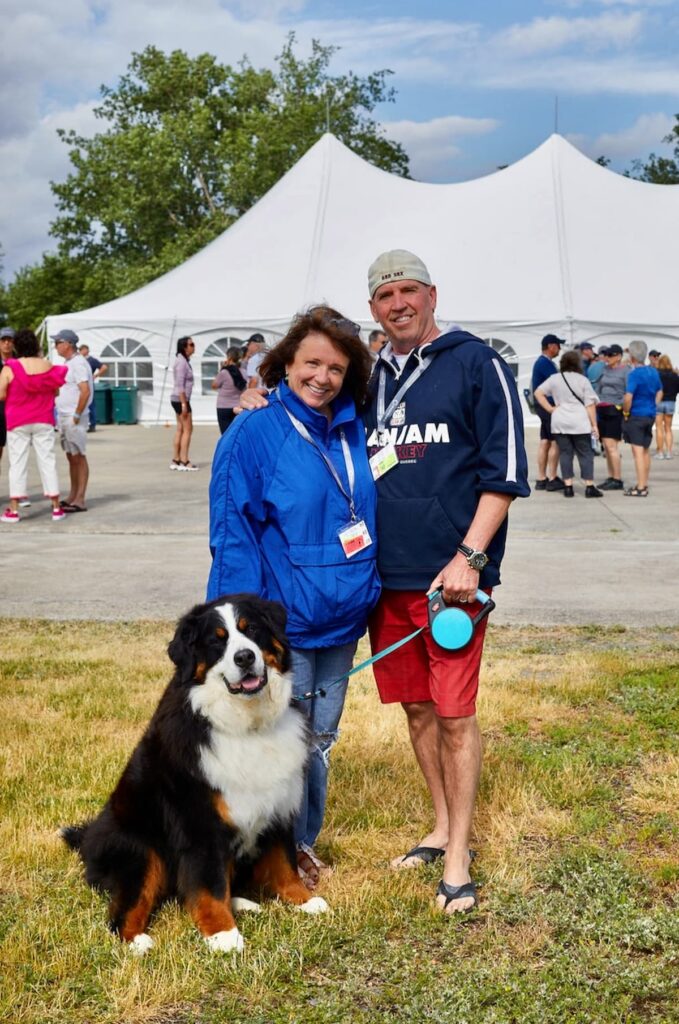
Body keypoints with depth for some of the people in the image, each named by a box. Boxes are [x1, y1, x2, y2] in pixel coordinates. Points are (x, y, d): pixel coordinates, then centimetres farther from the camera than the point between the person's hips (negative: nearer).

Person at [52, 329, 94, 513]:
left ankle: (80, 500, -4)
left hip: (74, 418, -9)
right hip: (64, 417, 9)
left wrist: (76, 415, -20)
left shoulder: (78, 363, -14)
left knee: (79, 457, -6)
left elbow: (85, 391, -22)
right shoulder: (68, 363, 16)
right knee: (71, 457, 12)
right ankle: (73, 497, 19)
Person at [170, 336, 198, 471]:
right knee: (187, 429, -6)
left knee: (180, 429, 11)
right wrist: (184, 404, -23)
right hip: (181, 399, -10)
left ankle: (175, 461, 14)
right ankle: (184, 462, -6)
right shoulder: (182, 362, -16)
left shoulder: (184, 360, 14)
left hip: (179, 399, 10)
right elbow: (180, 385, -21)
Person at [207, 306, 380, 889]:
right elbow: (233, 535, -14)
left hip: (341, 622, 6)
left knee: (321, 738, 18)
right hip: (282, 623, -6)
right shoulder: (254, 434, -12)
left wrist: (368, 591, 8)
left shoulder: (353, 434, 5)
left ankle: (304, 841, 36)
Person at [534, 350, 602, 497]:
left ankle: (568, 486, 4)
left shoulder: (554, 379, 3)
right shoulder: (582, 380, -4)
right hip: (580, 422, -3)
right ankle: (589, 487, 0)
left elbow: (538, 393, 3)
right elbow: (590, 405, -4)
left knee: (565, 453, 7)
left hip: (559, 422, 3)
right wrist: (594, 425, 1)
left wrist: (549, 409, 4)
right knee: (585, 454, 3)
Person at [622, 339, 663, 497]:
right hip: (650, 415, 8)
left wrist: (626, 412, -12)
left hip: (636, 416, -8)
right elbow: (659, 392, 18)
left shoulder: (635, 374, -17)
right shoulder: (653, 371, 7)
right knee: (645, 451, 16)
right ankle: (644, 484, 24)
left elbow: (628, 397, -26)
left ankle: (640, 488, -7)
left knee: (638, 452, -6)